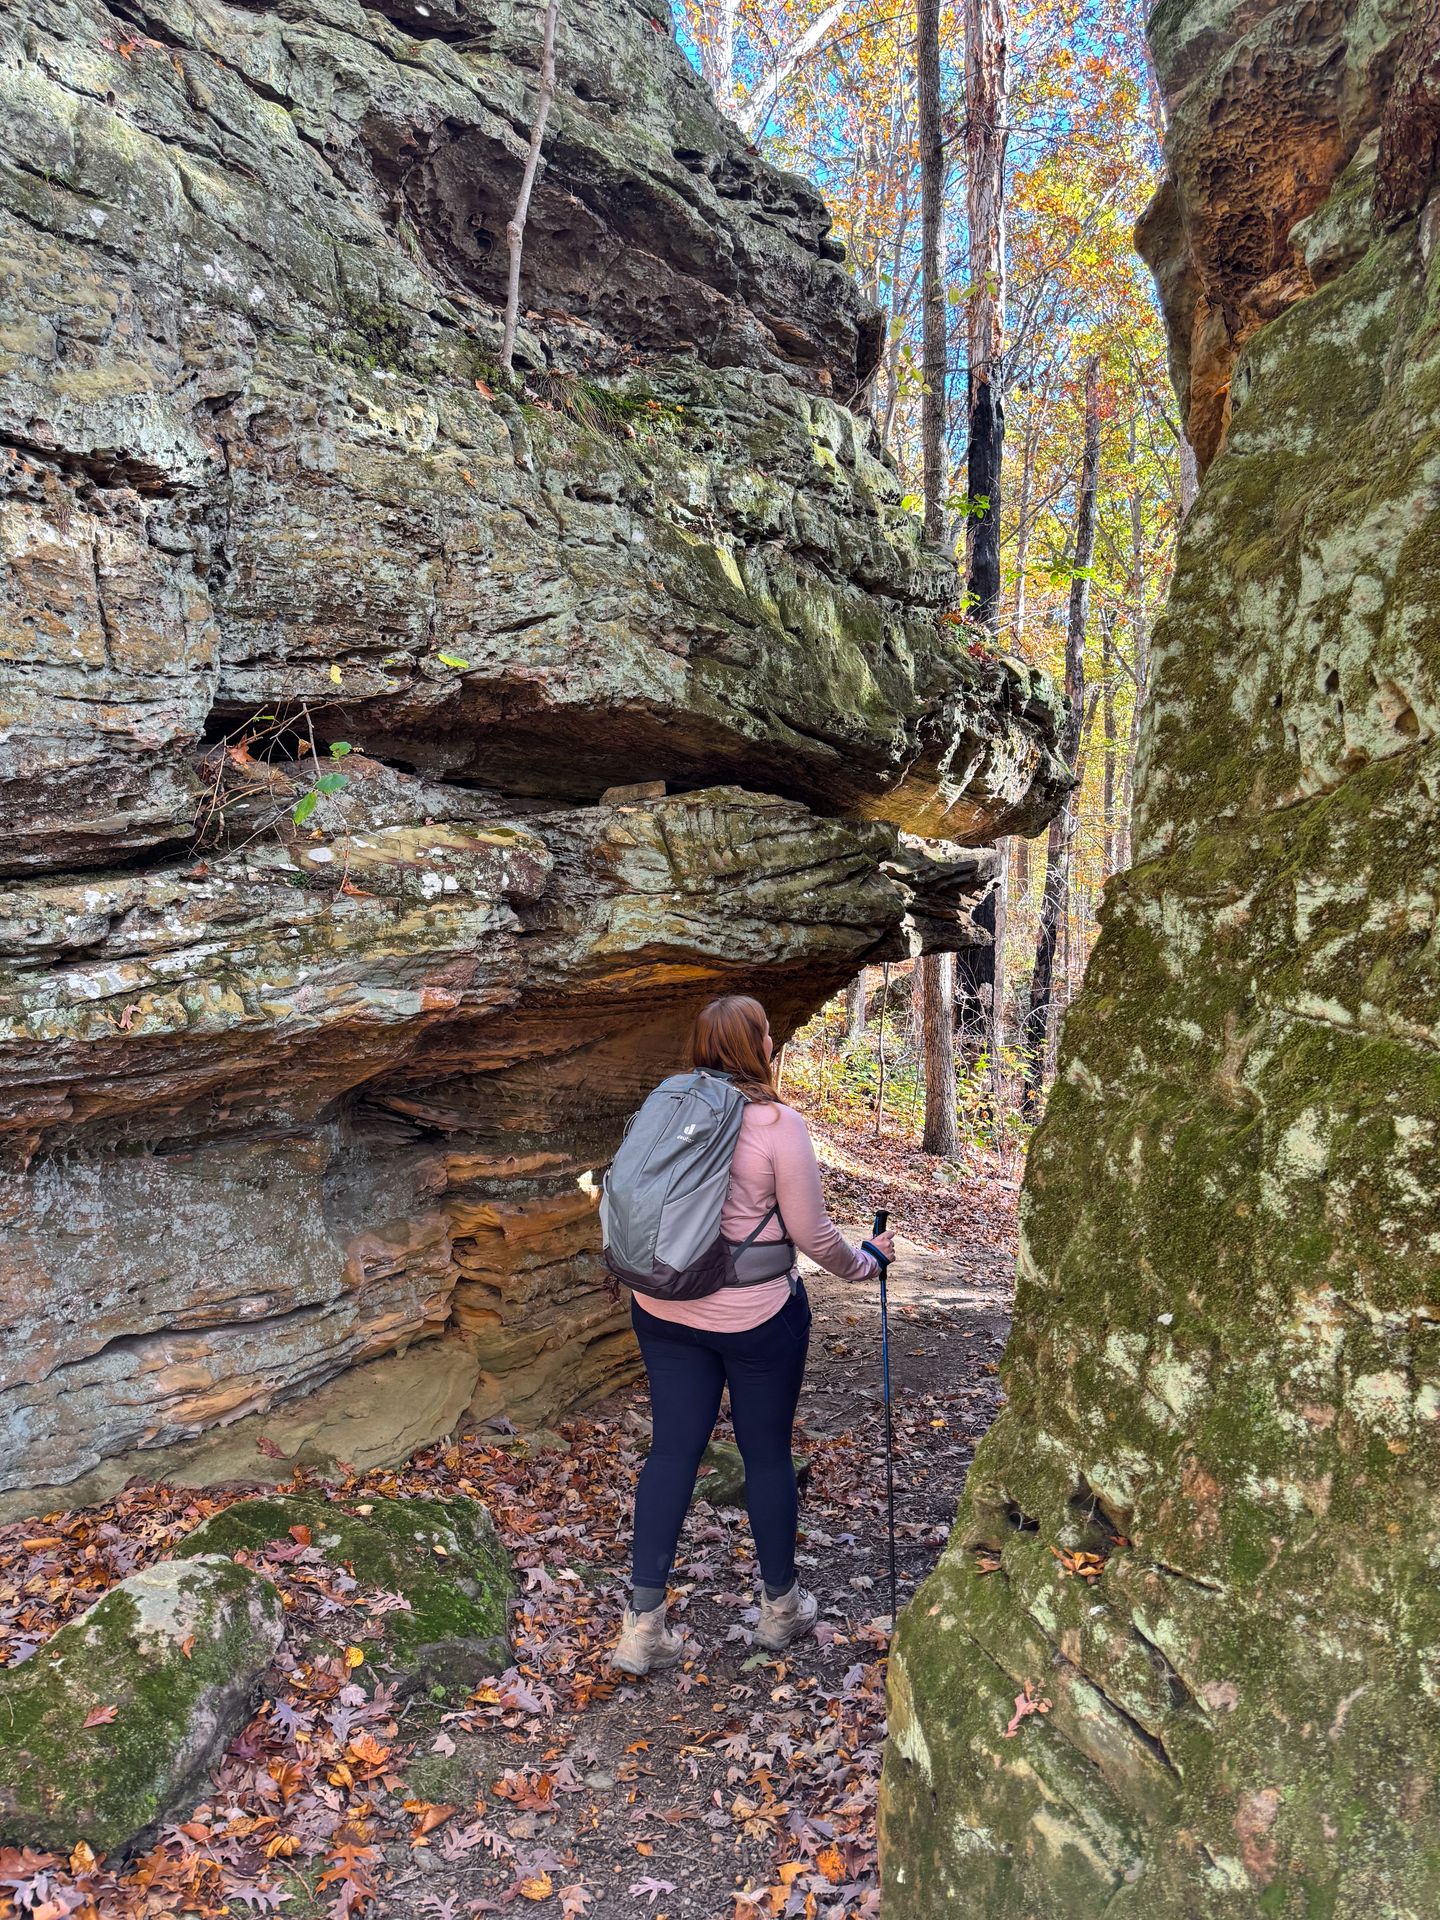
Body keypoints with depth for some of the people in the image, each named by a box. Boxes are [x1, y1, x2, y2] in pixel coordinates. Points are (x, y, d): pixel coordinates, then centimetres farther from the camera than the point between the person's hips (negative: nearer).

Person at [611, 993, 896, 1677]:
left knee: (672, 1450, 12)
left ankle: (643, 1624, 15)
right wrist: (865, 1264, 9)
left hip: (664, 1310, 4)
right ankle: (781, 1605, 32)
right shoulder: (778, 1123, -17)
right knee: (768, 1455, 13)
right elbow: (812, 1234, -10)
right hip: (755, 1318, -4)